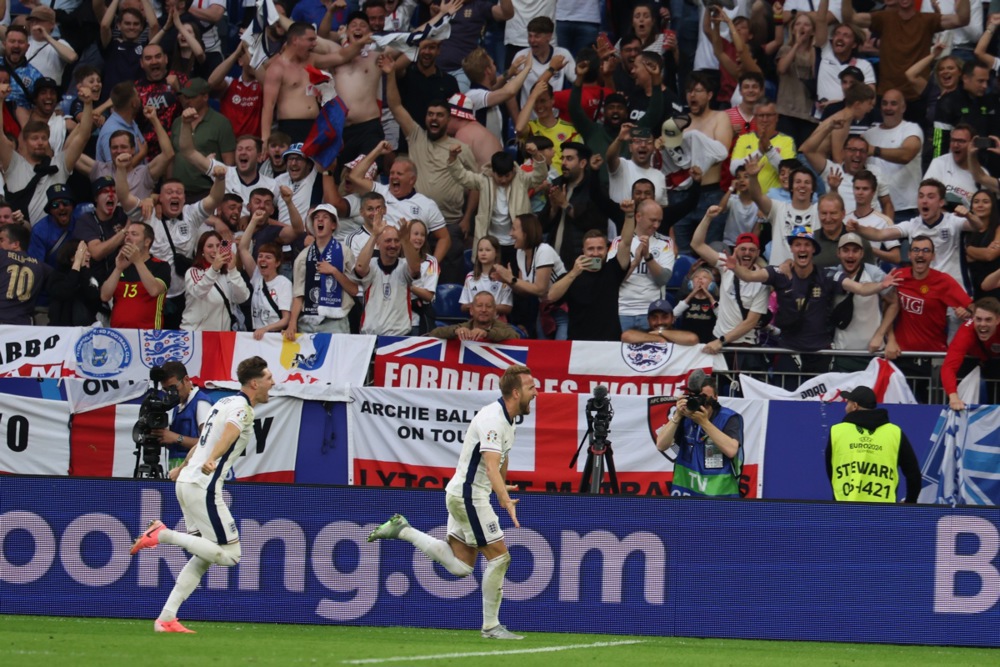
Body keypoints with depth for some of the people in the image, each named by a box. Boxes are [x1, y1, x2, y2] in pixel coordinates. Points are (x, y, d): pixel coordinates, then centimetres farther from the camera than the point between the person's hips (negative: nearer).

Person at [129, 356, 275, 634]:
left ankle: (166, 618, 6)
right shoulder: (243, 408, -9)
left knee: (204, 557, 13)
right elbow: (230, 433, -31)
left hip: (186, 483, 10)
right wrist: (211, 461, -50)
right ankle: (163, 535, -14)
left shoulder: (224, 403, 19)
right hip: (203, 487, -10)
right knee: (229, 554, -10)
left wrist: (183, 468, 48)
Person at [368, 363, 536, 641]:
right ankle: (491, 626, 2)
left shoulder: (506, 419, 10)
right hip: (468, 495, -10)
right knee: (499, 556, -6)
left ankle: (402, 530, 14)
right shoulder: (492, 418, -21)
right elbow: (491, 464, -34)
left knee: (460, 566, 9)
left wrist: (502, 492, 42)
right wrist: (505, 500, -46)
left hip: (463, 496, 10)